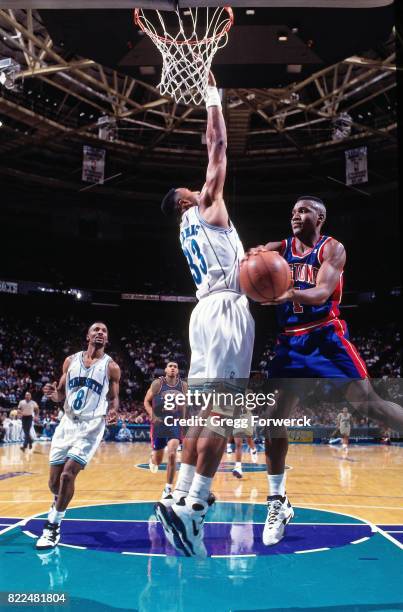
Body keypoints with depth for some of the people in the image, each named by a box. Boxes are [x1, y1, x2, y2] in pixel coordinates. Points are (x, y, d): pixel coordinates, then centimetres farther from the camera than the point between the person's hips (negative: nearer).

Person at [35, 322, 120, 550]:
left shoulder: (111, 367, 0)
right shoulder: (71, 360, 8)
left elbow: (114, 398, 6)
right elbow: (61, 394, 14)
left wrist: (112, 408, -16)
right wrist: (52, 394, -9)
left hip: (91, 426, -3)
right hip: (67, 423, 4)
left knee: (68, 475, -16)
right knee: (54, 480, 7)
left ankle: (52, 526, 1)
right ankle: (59, 504, 41)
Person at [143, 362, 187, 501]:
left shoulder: (183, 385, 0)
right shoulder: (157, 383, -9)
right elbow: (147, 401, -2)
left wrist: (183, 418, 9)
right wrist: (152, 415, -17)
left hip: (175, 423, 1)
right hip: (159, 423, -1)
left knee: (172, 455, -20)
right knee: (158, 461, 9)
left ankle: (168, 489, -8)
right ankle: (153, 458, 50)